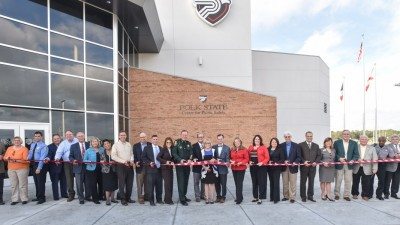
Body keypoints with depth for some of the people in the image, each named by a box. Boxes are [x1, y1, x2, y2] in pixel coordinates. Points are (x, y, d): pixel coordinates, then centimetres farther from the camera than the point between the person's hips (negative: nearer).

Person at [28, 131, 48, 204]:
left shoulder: (43, 146, -13)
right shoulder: (32, 145, 11)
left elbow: (42, 158, -18)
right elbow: (30, 153, 17)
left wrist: (39, 168, -23)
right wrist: (28, 158, -7)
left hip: (40, 165, -8)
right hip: (33, 164, 8)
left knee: (41, 182, -2)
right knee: (36, 182, 16)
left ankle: (42, 198, 7)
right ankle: (38, 196, 28)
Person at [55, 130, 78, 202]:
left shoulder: (77, 141, 1)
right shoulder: (63, 143, 4)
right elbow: (59, 152, -9)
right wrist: (57, 158, -28)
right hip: (67, 163, 1)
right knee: (69, 179, 4)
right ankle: (71, 194, 16)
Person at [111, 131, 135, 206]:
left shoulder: (129, 144, 12)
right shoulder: (116, 145, -2)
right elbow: (113, 156, -10)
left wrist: (131, 160, -4)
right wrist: (123, 161, -16)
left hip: (129, 166, 5)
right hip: (121, 166, -5)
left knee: (130, 183, 10)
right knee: (122, 183, 0)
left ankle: (128, 198, 23)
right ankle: (123, 199, 11)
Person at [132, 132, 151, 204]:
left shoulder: (150, 145, 5)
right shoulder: (136, 146, 5)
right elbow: (134, 156, 3)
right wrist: (136, 162, -14)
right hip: (140, 167, -1)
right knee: (140, 184, 2)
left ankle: (146, 196, 23)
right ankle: (140, 198, 11)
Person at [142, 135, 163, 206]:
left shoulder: (161, 148, 13)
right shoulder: (147, 148, 3)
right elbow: (143, 157, -2)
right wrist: (149, 163, -13)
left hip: (159, 169, 3)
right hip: (151, 169, -3)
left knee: (159, 185, 8)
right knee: (150, 186, -1)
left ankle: (159, 199, 20)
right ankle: (151, 200, 9)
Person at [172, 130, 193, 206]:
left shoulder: (188, 143, 10)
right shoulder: (177, 142, -4)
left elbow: (191, 153, 5)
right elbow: (174, 153, -9)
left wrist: (190, 159, -15)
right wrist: (180, 160, -21)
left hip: (187, 165, 5)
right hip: (179, 165, -5)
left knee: (186, 181, 12)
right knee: (181, 182, -3)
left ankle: (184, 196, 26)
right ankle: (182, 199, 1)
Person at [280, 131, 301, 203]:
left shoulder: (296, 145, 0)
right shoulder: (281, 146, 3)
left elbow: (299, 157, -1)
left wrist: (295, 162, -17)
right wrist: (284, 161, -13)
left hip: (293, 167, -2)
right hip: (284, 167, 2)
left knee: (292, 183, 3)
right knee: (285, 183, 10)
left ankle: (292, 197, 12)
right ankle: (286, 196, 22)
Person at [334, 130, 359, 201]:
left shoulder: (354, 143, 6)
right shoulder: (337, 142, 1)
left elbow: (356, 154, 4)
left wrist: (353, 160, -13)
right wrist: (339, 158, -15)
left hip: (349, 165, 2)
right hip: (339, 165, -1)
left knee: (348, 181, 4)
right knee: (338, 181, 5)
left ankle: (346, 195, 17)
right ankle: (337, 194, 19)